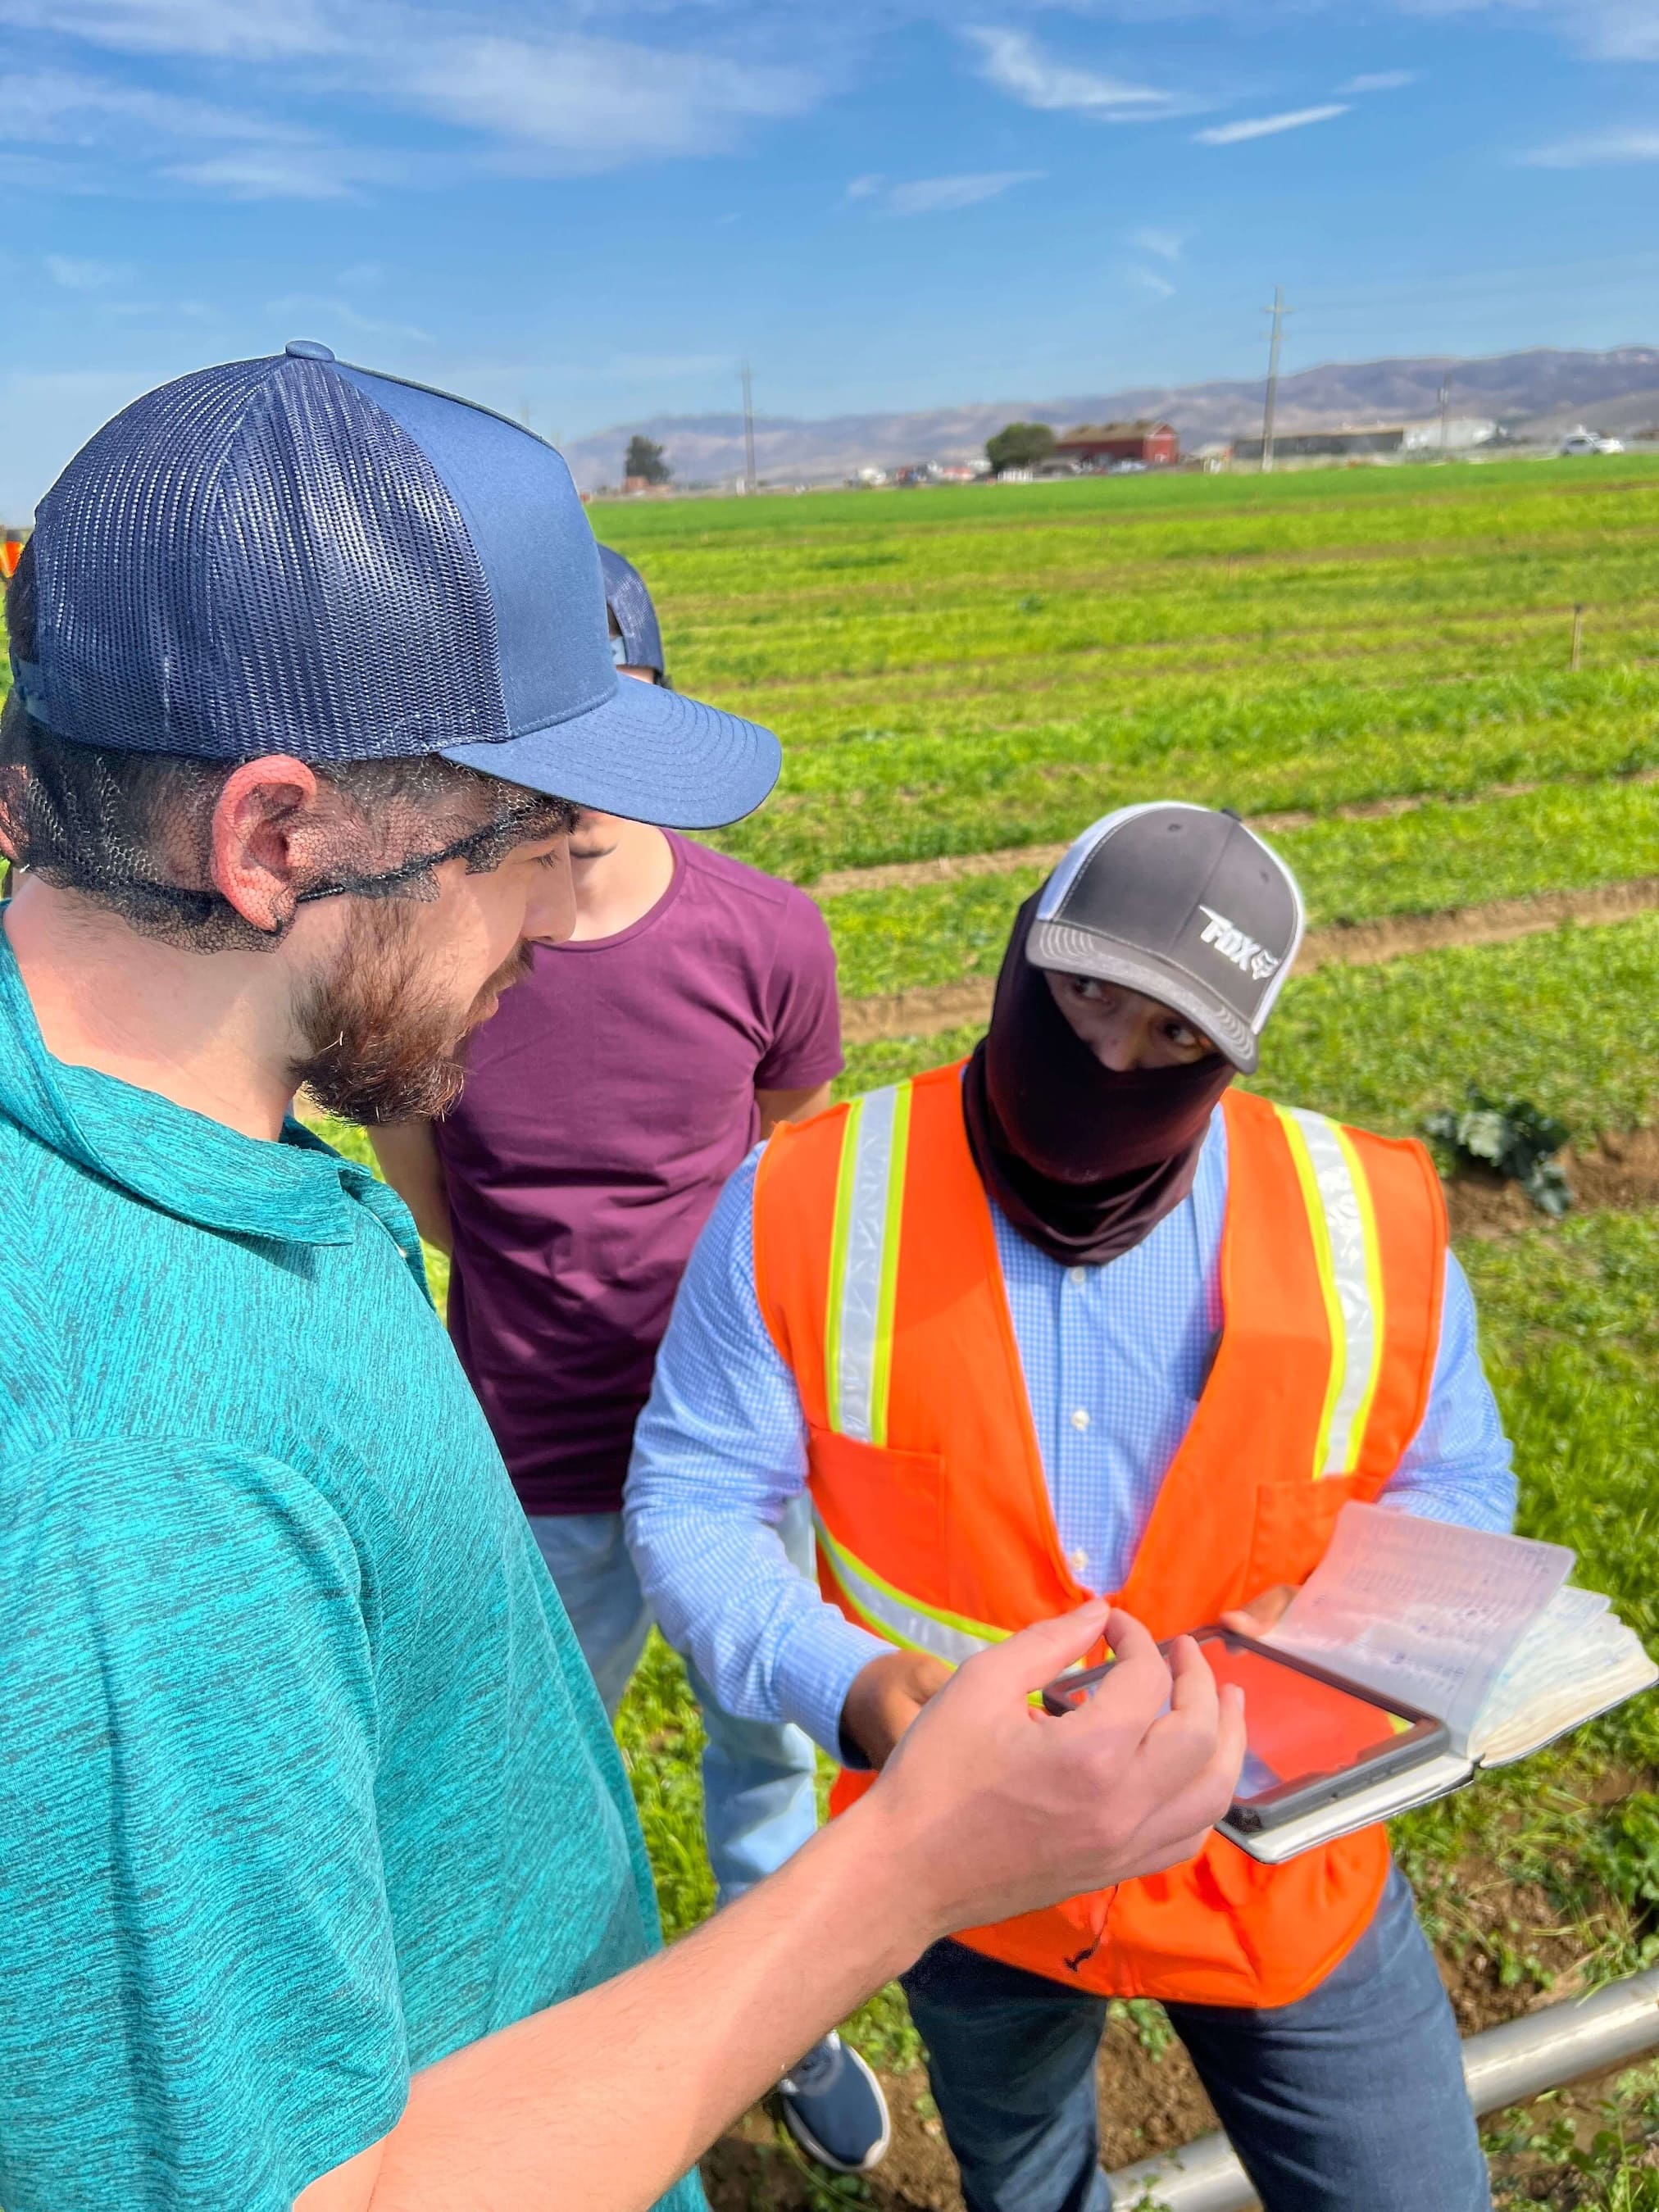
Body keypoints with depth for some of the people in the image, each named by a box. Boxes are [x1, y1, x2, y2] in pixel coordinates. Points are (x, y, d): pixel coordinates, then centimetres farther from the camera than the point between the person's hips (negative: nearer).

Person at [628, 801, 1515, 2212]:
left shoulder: (1372, 1221, -14)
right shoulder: (804, 1206, -18)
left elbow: (1450, 1486, 1)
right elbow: (694, 1504, -12)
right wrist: (845, 1685, -29)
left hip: (1283, 1865, 0)